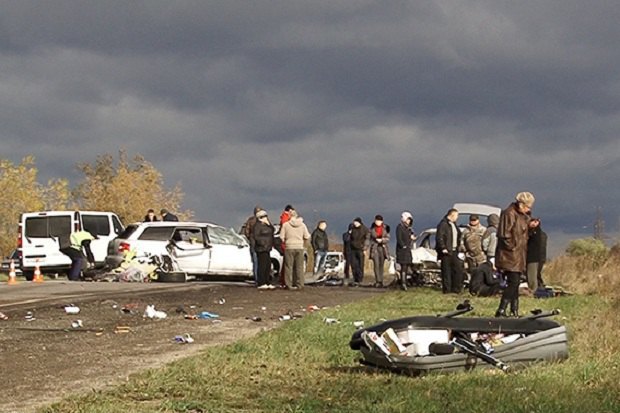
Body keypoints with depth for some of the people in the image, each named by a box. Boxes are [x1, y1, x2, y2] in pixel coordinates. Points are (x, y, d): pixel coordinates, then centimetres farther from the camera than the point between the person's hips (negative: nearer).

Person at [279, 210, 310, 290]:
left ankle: (289, 284, 1)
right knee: (299, 267, 7)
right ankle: (299, 284, 5)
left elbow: (281, 237, -5)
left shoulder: (285, 225, -5)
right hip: (299, 247, 2)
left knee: (289, 266, 3)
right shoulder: (302, 225, 1)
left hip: (289, 247, -2)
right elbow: (307, 237, 2)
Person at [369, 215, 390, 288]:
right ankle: (378, 281, -15)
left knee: (381, 265, 4)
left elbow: (388, 238, 0)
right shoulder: (372, 228, 5)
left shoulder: (385, 228, 0)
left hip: (383, 248, 0)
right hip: (375, 248, 0)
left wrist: (381, 240, -18)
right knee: (376, 264, -12)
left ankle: (380, 282, 12)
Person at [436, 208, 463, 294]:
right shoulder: (443, 224, -12)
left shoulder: (453, 224, 18)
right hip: (446, 252, -9)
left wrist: (457, 247, 16)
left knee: (458, 270, 7)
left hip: (454, 251, 9)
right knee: (446, 271, -3)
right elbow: (439, 237, -18)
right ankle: (446, 289, 2)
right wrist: (443, 248, -22)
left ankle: (456, 288, 13)